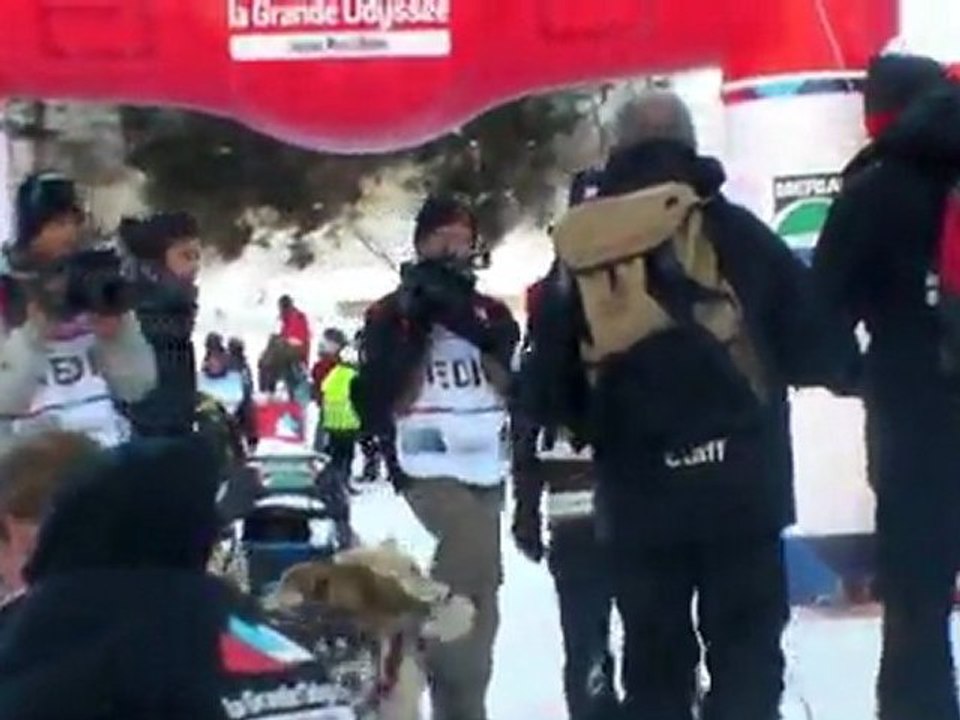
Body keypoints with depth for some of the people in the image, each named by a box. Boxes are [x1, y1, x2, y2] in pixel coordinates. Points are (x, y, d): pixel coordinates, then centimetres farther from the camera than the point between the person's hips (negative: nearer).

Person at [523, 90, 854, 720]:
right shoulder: (735, 232, -3)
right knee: (745, 651, 4)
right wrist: (843, 363, 19)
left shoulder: (580, 250, 5)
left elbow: (546, 393, 8)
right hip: (739, 485, -2)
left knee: (654, 658, 12)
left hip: (637, 498, 2)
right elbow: (818, 346, -4)